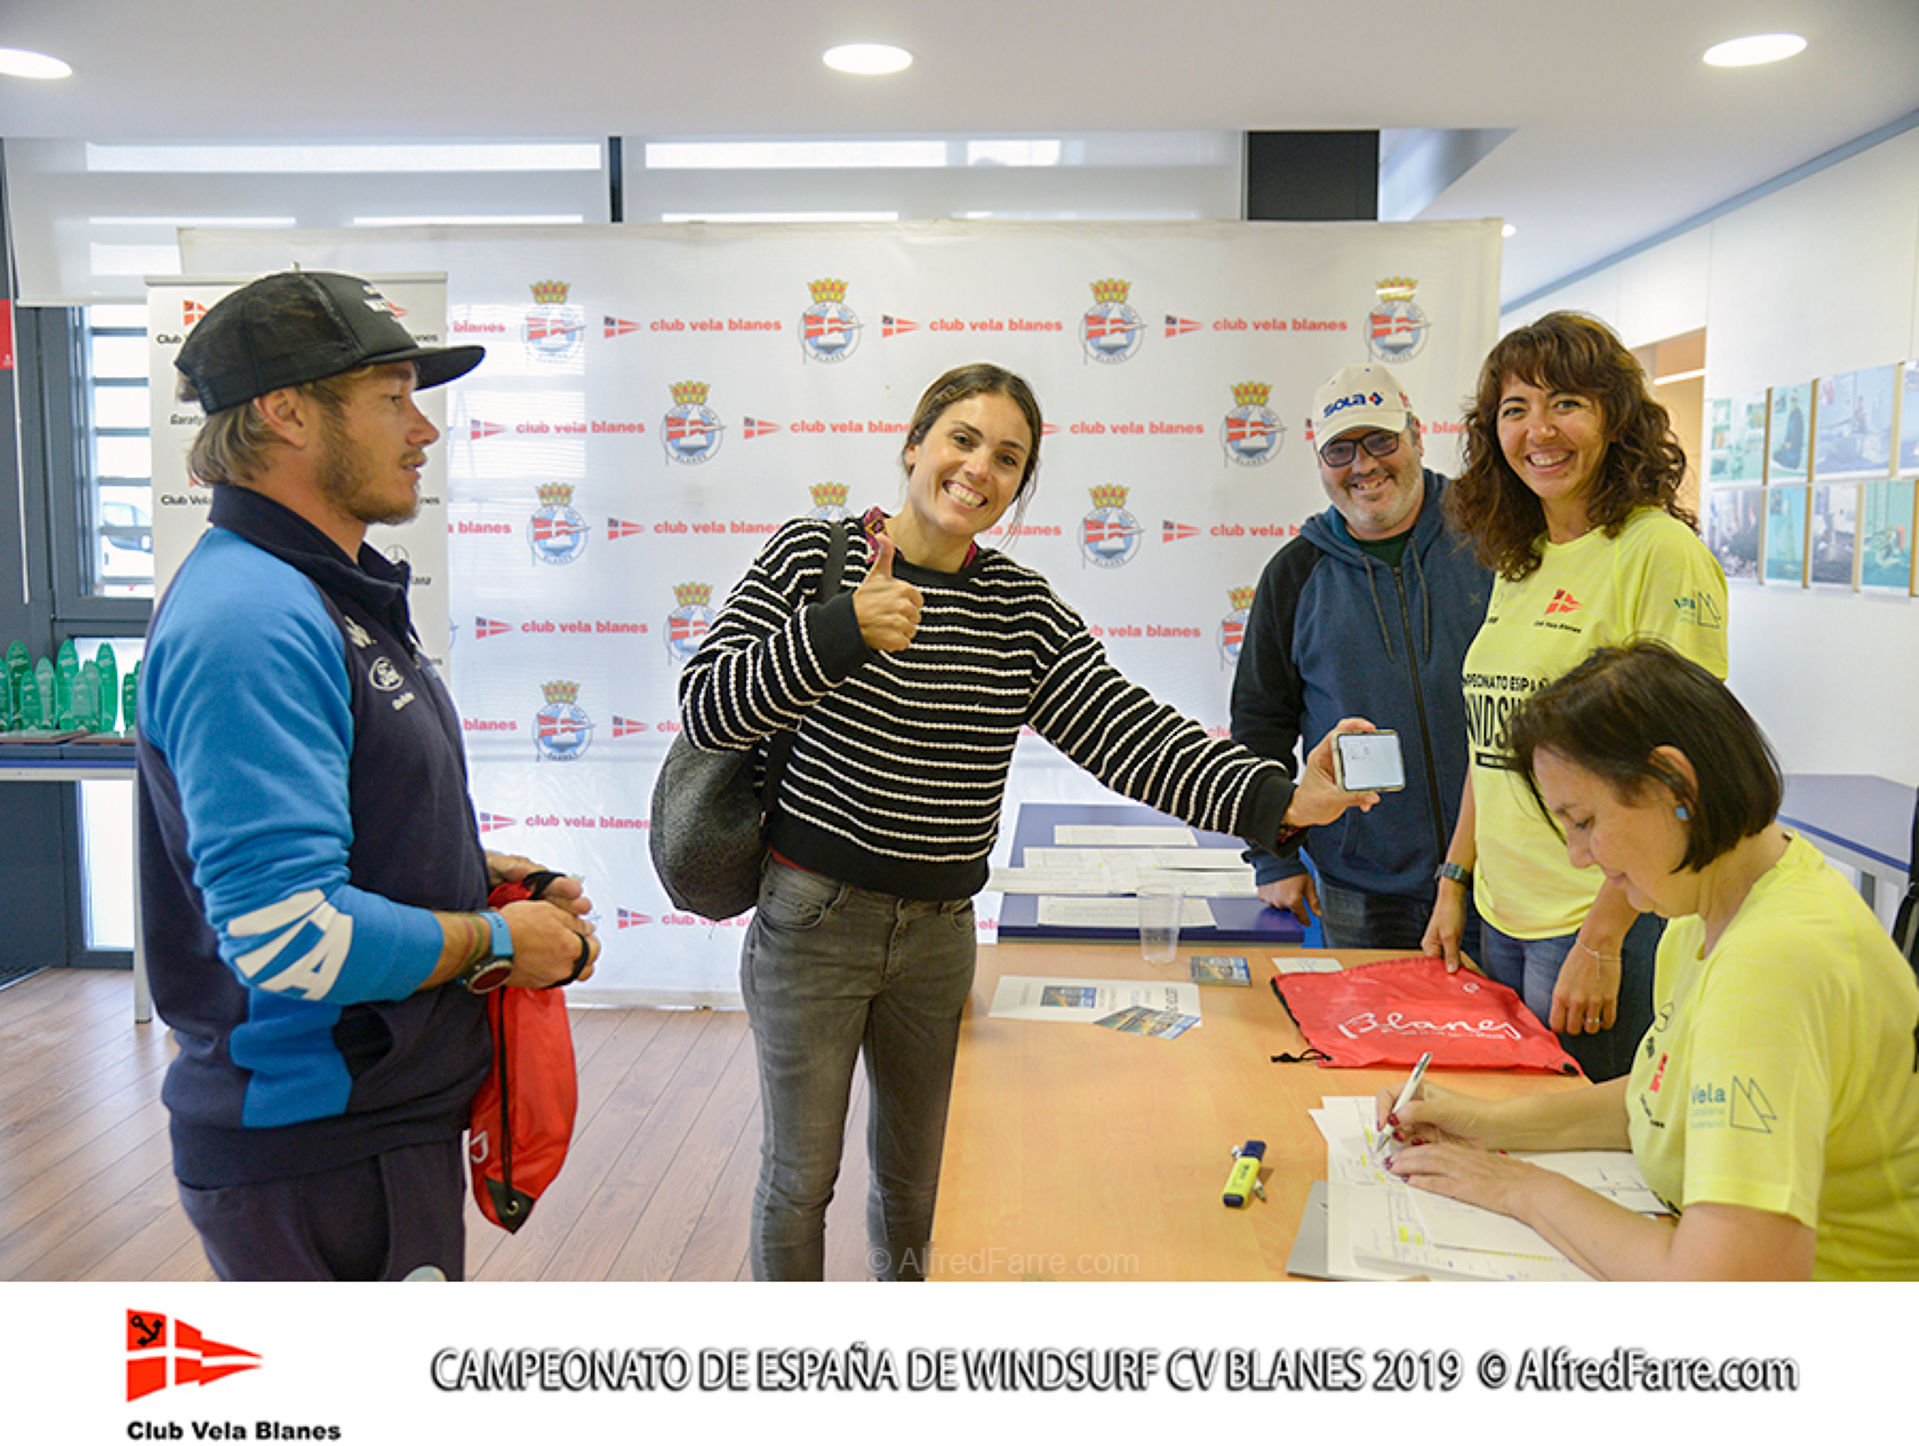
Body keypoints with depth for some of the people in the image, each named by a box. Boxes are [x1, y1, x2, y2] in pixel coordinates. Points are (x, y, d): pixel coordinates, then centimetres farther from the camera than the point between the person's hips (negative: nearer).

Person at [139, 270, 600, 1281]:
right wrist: (500, 939, -15)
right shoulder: (250, 618, -23)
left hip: (378, 1115, 10)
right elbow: (289, 938, -30)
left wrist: (480, 873, 6)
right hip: (316, 1153, -10)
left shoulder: (331, 595, 11)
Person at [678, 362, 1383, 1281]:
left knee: (913, 1172, 19)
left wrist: (1278, 798, -22)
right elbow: (706, 708, -16)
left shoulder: (1025, 612, 2)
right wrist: (842, 630, -29)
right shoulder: (811, 557, -8)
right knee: (801, 1171, 9)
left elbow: (1131, 733, -8)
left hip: (939, 929, 4)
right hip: (812, 917, -4)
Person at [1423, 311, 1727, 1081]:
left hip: (1607, 923, -7)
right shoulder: (1518, 563, 11)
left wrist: (1602, 938, -19)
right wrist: (1455, 881, 13)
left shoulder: (1663, 553, -12)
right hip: (1501, 919, 7)